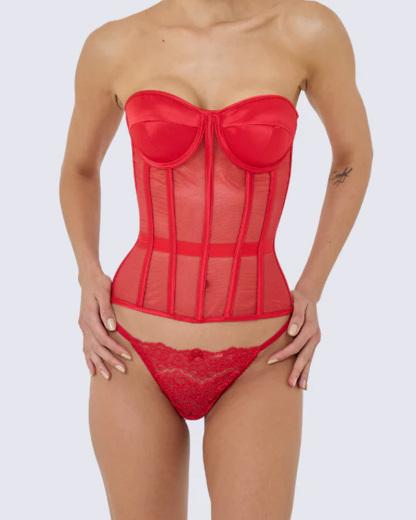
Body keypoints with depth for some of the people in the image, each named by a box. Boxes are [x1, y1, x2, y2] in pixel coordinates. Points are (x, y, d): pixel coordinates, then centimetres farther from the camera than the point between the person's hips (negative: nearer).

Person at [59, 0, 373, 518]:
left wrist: (310, 293, 1)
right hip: (136, 357, 1)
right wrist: (88, 279, 0)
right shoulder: (113, 46, -1)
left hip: (257, 368, -1)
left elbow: (354, 154, 10)